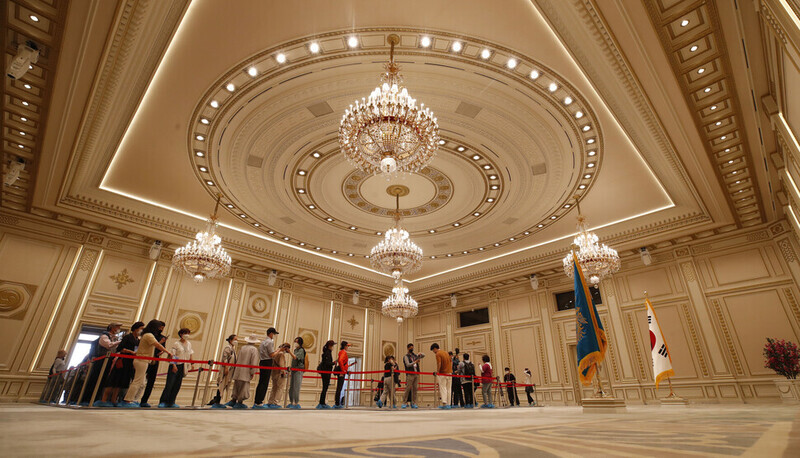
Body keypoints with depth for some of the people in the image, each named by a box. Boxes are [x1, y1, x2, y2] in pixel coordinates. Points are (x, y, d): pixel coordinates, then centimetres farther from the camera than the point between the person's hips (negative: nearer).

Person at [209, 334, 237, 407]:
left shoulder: (233, 348, 18)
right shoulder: (228, 348, -11)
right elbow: (225, 358, -18)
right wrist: (226, 368, -24)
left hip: (230, 370, 10)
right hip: (226, 369, -9)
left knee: (225, 385, 10)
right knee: (222, 384, -8)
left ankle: (216, 400, 15)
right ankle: (217, 402, -5)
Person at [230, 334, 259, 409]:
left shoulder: (243, 347, 11)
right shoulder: (254, 349, -9)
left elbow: (239, 359, 16)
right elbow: (254, 362, -15)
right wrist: (252, 372, -8)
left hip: (238, 371, 7)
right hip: (246, 372, -7)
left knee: (237, 386, 16)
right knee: (244, 387, 0)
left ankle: (233, 401, 21)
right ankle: (239, 403, 2)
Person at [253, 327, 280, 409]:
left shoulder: (263, 342, 18)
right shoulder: (270, 342, -12)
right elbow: (272, 355, -15)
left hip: (262, 362, 9)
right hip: (267, 363, -9)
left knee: (261, 382, 13)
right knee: (265, 383, -5)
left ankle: (256, 402, 17)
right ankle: (259, 402, -4)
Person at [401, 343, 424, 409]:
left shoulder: (415, 355, 18)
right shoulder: (406, 356, 1)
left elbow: (423, 355, 23)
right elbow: (408, 365, -11)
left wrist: (420, 354, 1)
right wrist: (415, 362, -19)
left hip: (417, 374, 5)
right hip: (410, 375, -5)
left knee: (415, 389, 2)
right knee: (408, 389, -8)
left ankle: (413, 404, 6)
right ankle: (404, 403, -2)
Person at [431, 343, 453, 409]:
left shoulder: (438, 354, -9)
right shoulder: (446, 352, 15)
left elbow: (439, 364, -19)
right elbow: (451, 361, 18)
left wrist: (437, 372, -11)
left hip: (442, 373, -7)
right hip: (449, 373, 7)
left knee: (443, 388, -4)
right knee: (448, 389, 10)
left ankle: (444, 403, -13)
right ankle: (448, 404, 11)